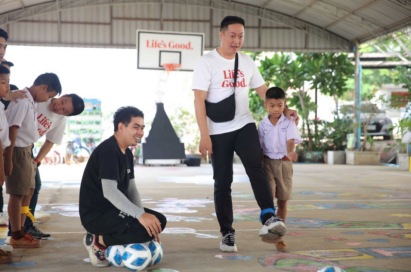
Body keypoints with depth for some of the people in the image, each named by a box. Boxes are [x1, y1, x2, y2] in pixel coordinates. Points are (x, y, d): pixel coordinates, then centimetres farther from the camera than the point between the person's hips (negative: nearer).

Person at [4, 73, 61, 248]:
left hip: (27, 150, 9)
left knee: (28, 191, 16)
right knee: (17, 193, -1)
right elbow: (12, 129, -20)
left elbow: (27, 128, 9)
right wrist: (8, 159, -21)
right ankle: (16, 237, 9)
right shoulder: (22, 101, -18)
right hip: (18, 150, -9)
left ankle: (20, 231, 27)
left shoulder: (32, 101, 9)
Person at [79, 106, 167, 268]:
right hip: (96, 214, -10)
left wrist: (142, 215, -5)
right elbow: (109, 191, -29)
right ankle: (98, 241, -8)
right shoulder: (108, 151, -18)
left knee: (159, 221, 5)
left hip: (114, 210, 10)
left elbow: (131, 189, 11)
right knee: (146, 230, -25)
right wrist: (140, 215, -36)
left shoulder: (127, 153, 13)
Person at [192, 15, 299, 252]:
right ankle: (227, 233, 11)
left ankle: (269, 218, -30)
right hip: (218, 132, -3)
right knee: (223, 182, 2)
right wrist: (204, 135, -16)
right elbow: (199, 100, -10)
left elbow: (263, 90, 16)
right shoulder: (207, 62, -5)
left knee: (256, 168, -20)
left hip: (245, 126, 3)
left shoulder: (247, 62, 10)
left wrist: (284, 110, 2)